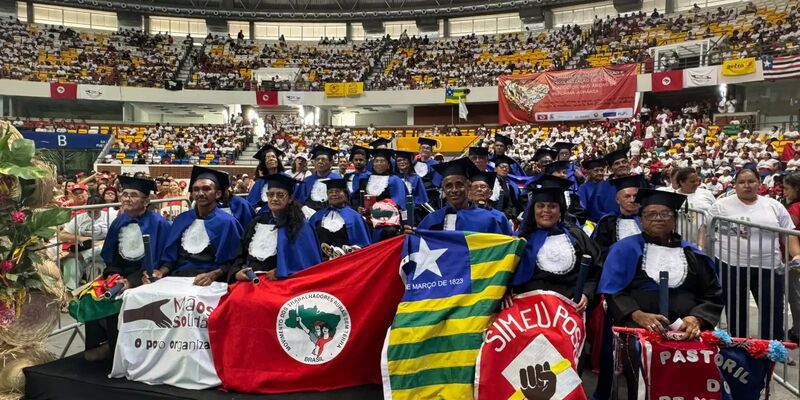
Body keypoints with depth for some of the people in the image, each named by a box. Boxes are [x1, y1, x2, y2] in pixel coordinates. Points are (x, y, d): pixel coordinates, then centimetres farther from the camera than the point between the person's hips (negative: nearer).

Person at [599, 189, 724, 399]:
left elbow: (712, 295, 12)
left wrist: (697, 319, -9)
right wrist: (638, 315, -17)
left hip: (687, 326, 3)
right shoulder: (625, 249, 8)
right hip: (638, 324, -2)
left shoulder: (692, 254, 18)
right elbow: (613, 292, 0)